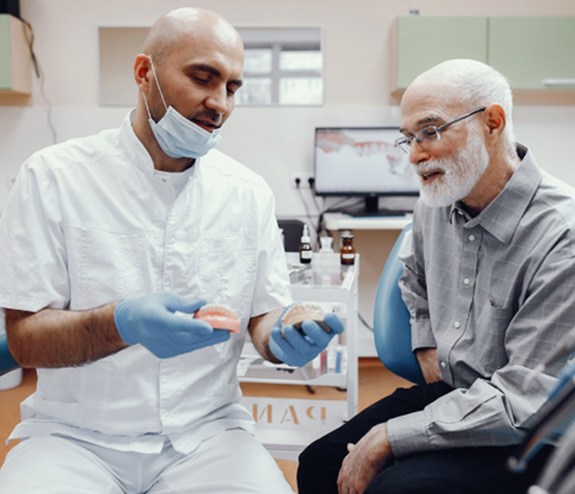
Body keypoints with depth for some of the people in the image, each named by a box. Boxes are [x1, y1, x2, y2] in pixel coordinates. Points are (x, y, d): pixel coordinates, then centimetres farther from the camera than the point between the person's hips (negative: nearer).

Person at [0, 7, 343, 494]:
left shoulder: (249, 193, 4)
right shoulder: (54, 176, -6)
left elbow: (264, 314, 8)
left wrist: (284, 337, -16)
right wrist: (120, 324, -29)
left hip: (207, 431, 3)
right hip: (77, 435, -2)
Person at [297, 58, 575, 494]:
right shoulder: (435, 205, 1)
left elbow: (526, 400, -26)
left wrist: (387, 439, -24)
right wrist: (426, 346, 11)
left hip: (529, 437, -7)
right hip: (450, 392, 7)